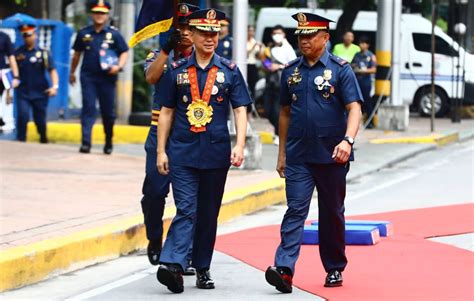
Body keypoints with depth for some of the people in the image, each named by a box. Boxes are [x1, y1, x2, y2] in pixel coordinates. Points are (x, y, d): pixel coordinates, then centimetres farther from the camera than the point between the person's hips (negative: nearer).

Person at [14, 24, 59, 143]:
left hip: (40, 93, 0)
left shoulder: (43, 53, 0)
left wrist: (54, 86, -20)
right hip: (23, 92, 0)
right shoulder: (17, 53, 3)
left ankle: (43, 138, 35)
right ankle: (20, 141, -13)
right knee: (22, 115, -21)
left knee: (40, 120, 9)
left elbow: (52, 70, -5)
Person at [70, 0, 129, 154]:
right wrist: (72, 72, 24)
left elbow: (124, 52, 6)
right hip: (88, 77, 0)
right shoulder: (84, 33, 7)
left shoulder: (114, 34, 3)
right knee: (88, 108, -8)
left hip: (107, 78, 0)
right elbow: (77, 54, 19)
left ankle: (108, 142, 24)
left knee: (108, 111, 7)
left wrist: (119, 66, -12)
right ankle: (86, 143, -13)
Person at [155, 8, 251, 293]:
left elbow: (240, 110, 2)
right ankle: (173, 264, -24)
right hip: (182, 152, -1)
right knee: (186, 210, -13)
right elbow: (166, 112, 8)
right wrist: (161, 151, 3)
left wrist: (240, 146, -11)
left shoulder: (229, 71, 4)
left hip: (217, 153, 1)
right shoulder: (177, 71, 4)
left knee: (209, 213, 8)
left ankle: (203, 269, 17)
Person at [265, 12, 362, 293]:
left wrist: (348, 140, -28)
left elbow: (354, 108, -11)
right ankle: (284, 269, -19)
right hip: (298, 156, 2)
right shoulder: (291, 71, 8)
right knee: (296, 210, -9)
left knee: (332, 213, 10)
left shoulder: (340, 69, -4)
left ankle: (335, 269, 22)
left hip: (331, 155, -2)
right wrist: (282, 153, 13)